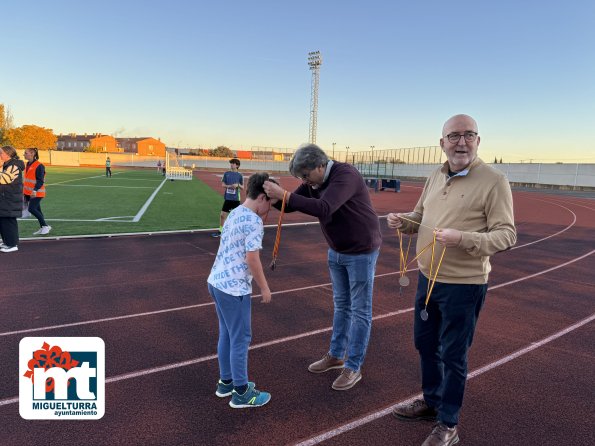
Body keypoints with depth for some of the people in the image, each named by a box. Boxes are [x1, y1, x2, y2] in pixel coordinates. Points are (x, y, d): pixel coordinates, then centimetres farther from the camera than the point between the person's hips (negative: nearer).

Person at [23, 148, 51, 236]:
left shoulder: (39, 166, -15)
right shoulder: (28, 164, 12)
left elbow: (40, 180, -19)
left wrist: (35, 190, -28)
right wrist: (24, 189, 24)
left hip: (36, 193, -8)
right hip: (28, 192, 8)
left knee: (31, 209, -13)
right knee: (37, 210, 11)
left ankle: (46, 226, 0)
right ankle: (42, 228, 18)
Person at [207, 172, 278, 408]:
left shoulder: (235, 213, 11)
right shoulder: (253, 221, -17)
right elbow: (252, 258, -19)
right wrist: (264, 287, -9)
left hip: (217, 281, 10)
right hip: (234, 287, -9)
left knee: (226, 335, 20)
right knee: (240, 339, 4)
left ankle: (226, 381, 35)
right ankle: (241, 392, 17)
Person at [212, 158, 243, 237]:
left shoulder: (239, 175, 1)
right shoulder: (226, 173, 5)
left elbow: (242, 188, 4)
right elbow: (223, 184, 4)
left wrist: (238, 185, -17)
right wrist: (229, 186, -15)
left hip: (236, 198, -2)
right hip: (228, 198, 2)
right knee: (222, 215, 3)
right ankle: (220, 231, 15)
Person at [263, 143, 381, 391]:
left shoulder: (346, 175, -28)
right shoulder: (313, 181, -2)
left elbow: (323, 209, -40)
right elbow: (289, 205, 0)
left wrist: (283, 194, -41)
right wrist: (273, 196, -21)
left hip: (362, 252, -8)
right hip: (337, 251, 8)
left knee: (360, 310, 3)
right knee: (341, 305, 17)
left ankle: (353, 367, 15)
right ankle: (336, 355, 32)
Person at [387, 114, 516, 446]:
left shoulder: (494, 180, -15)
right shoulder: (436, 177, 6)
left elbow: (507, 235, -19)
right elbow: (419, 216, 17)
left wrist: (463, 238, -35)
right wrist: (402, 221, -6)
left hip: (463, 286, -7)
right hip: (428, 278, 7)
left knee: (453, 355, 6)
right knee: (425, 342, 20)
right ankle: (431, 401, 43)